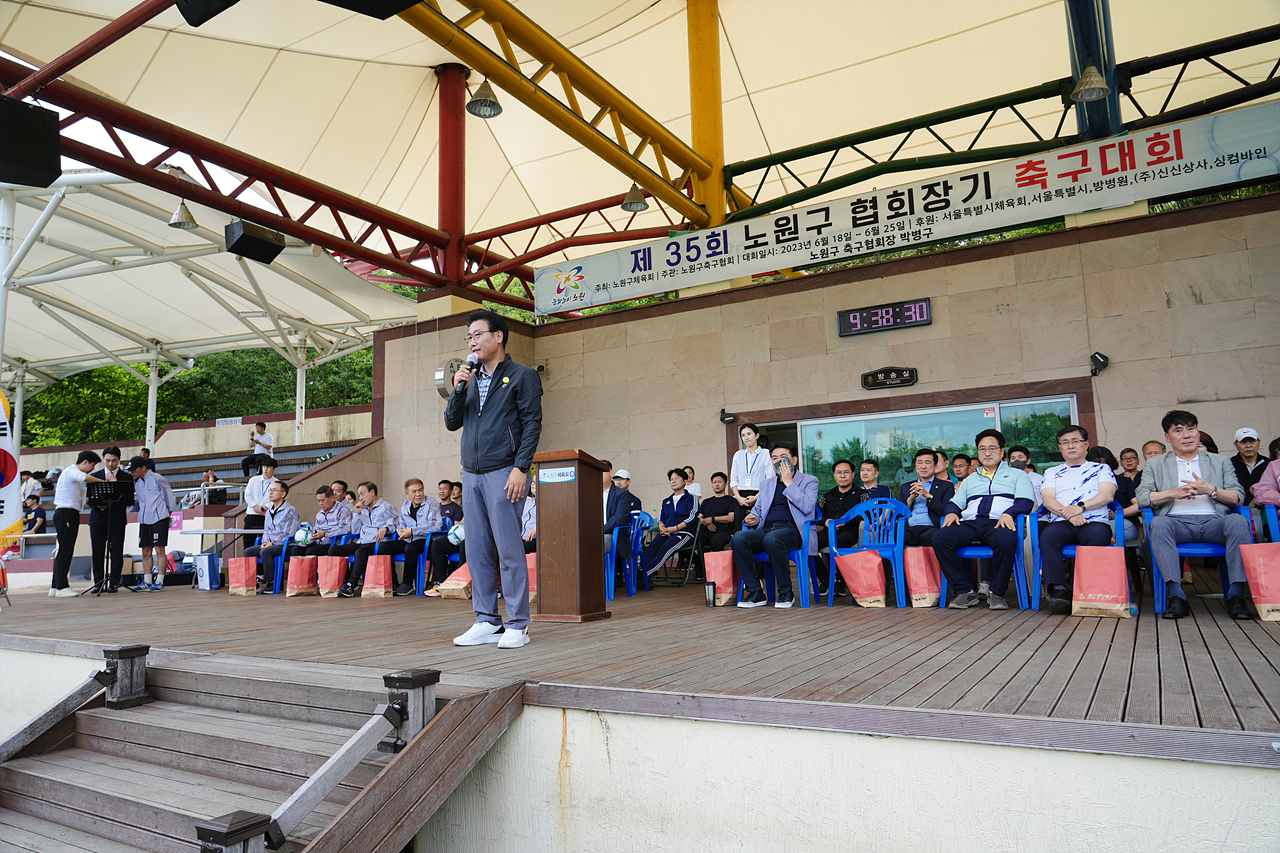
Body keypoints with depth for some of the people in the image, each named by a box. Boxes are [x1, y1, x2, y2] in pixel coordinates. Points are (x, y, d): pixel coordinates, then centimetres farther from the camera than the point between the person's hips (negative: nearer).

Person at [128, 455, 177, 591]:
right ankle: (146, 582, 12)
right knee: (146, 551, 7)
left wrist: (169, 513, 4)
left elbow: (169, 496, -1)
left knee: (159, 550, -6)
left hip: (159, 519, -6)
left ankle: (159, 582, -4)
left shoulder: (157, 479, -5)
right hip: (144, 519, 7)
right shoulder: (137, 482, 13)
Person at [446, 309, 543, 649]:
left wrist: (520, 468, -15)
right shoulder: (471, 379, 19)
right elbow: (452, 423, 15)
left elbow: (532, 424, -6)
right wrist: (459, 389, 0)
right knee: (477, 551, 7)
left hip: (503, 473, -6)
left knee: (509, 551, -5)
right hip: (471, 474, 6)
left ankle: (517, 625, 3)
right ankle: (487, 621, 16)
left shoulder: (522, 376, 2)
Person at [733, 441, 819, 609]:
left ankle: (785, 593, -21)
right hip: (766, 530, 5)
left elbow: (808, 507, -5)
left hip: (792, 530, -5)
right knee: (738, 537, -27)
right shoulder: (766, 484, 29)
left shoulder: (809, 481, 13)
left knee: (772, 539, -39)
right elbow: (757, 510, 30)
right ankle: (755, 592, -20)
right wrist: (752, 518, 6)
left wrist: (788, 482, -4)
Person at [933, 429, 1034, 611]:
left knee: (1006, 541, -41)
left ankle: (996, 593, -21)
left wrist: (1008, 513, -15)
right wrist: (951, 512, 1)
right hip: (969, 522, 3)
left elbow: (1026, 501, 6)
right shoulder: (970, 479, 34)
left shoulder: (1017, 475, 22)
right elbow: (955, 503, 26)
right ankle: (964, 591, -20)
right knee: (939, 538, -28)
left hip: (998, 522, -3)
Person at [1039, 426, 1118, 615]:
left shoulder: (1101, 468, 22)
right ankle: (1058, 590, -40)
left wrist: (1079, 507, -12)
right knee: (1047, 537, -34)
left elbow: (1107, 495, 4)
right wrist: (1069, 514, -11)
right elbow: (1048, 500, 9)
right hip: (1062, 523, 1)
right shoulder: (1052, 472, 26)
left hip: (1095, 522, -1)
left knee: (1095, 538, -38)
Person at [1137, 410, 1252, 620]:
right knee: (1159, 523, -35)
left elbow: (1238, 498, 10)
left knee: (1238, 521, -32)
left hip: (1213, 521, 1)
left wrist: (1211, 490, -8)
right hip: (1177, 522, -1)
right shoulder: (1155, 465, 20)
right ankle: (1176, 596, -37)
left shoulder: (1221, 462, 23)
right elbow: (1142, 497, 5)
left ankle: (1235, 595, -29)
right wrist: (1173, 493, -10)